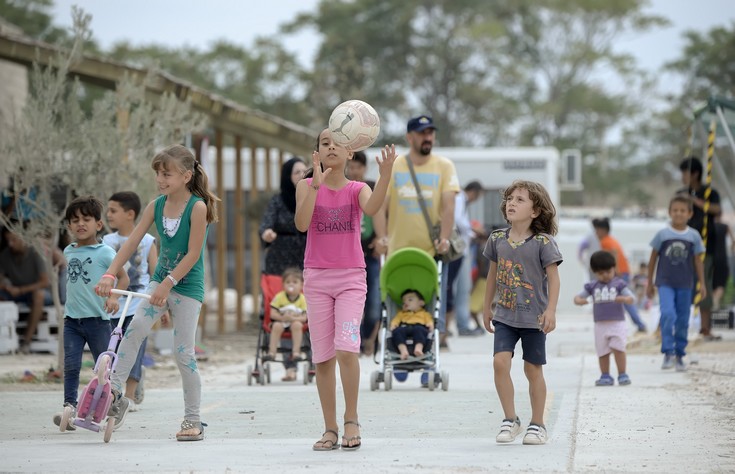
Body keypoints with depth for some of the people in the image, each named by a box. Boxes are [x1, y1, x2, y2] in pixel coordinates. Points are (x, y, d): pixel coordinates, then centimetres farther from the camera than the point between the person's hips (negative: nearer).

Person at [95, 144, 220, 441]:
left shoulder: (198, 207, -15)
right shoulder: (156, 205, 1)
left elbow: (193, 254, -18)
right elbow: (132, 243, -1)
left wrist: (168, 284, -23)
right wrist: (109, 274, -11)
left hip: (187, 286, -5)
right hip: (161, 280, 5)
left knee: (184, 354, -4)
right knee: (135, 328, -19)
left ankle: (193, 419, 6)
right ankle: (114, 392, -16)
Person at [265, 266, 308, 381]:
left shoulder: (302, 299, -5)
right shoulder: (279, 297, -5)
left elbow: (304, 318, -10)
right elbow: (272, 314, -8)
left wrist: (293, 318, -27)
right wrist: (282, 317, -24)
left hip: (295, 321, 0)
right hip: (280, 321, 0)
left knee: (297, 324, -33)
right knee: (277, 325, -33)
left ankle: (296, 352, -29)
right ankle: (272, 352, -30)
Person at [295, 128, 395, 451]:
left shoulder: (357, 189, 1)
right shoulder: (307, 185, 1)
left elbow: (371, 208, -23)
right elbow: (302, 223, -15)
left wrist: (385, 174, -39)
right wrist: (317, 182, -25)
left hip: (351, 277, -1)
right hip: (316, 277, 1)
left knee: (347, 348, -18)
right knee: (322, 356, 2)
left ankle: (351, 420, -3)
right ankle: (330, 429, 10)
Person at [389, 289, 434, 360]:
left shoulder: (424, 313, 34)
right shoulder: (401, 313, 41)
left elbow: (429, 321, 16)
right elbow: (396, 320, 23)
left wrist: (430, 325, -8)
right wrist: (393, 325, 0)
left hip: (419, 326, -2)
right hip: (404, 327, 2)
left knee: (419, 330, -39)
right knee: (397, 331, -34)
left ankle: (418, 348, -61)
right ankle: (403, 350, -51)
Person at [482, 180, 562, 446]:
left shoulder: (543, 242, -10)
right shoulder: (497, 239, 3)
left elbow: (553, 277, -8)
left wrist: (551, 310, -16)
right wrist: (487, 307, 19)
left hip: (533, 316, -3)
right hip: (505, 315, 3)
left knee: (533, 369, 5)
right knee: (500, 361, -12)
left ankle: (537, 425, 17)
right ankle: (510, 420, 0)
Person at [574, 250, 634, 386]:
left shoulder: (619, 284, 1)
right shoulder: (592, 286, 7)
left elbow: (631, 299, -5)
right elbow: (578, 297, 6)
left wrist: (623, 299, -28)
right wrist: (579, 300, -19)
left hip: (617, 323, -3)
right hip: (600, 324, 3)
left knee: (618, 348, -12)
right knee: (602, 352, 5)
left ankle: (622, 374, -3)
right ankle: (605, 376, 15)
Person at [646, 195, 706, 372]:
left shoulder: (694, 236, 1)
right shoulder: (662, 234, -2)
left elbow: (698, 260, 7)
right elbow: (653, 258, 6)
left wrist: (702, 284, 5)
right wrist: (650, 283, 8)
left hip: (685, 284, 2)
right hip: (665, 283, -2)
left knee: (683, 320, 6)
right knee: (668, 314, -20)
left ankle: (679, 355, 18)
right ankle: (668, 353, -16)